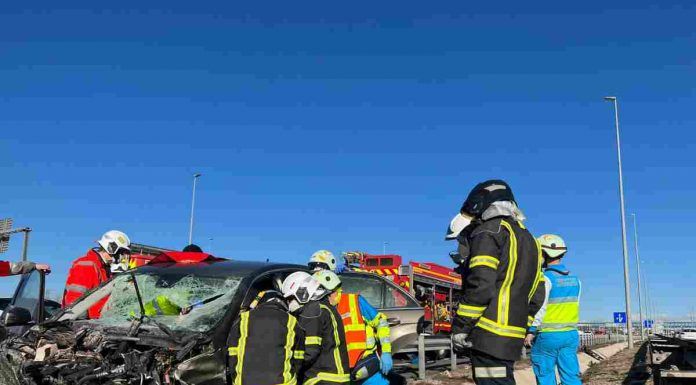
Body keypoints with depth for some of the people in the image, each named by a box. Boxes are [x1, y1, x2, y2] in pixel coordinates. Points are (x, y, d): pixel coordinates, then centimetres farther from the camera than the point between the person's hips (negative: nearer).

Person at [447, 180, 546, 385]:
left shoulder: (489, 231, -6)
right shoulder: (527, 239, 21)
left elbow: (480, 285, -18)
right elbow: (536, 295, 19)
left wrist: (460, 326, -12)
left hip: (489, 335, -9)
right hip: (512, 336, 9)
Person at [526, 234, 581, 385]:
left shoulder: (546, 278, -13)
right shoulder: (574, 279, 9)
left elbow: (540, 307, -16)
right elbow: (576, 307, 12)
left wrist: (531, 331, -11)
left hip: (547, 336, -6)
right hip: (570, 334, 6)